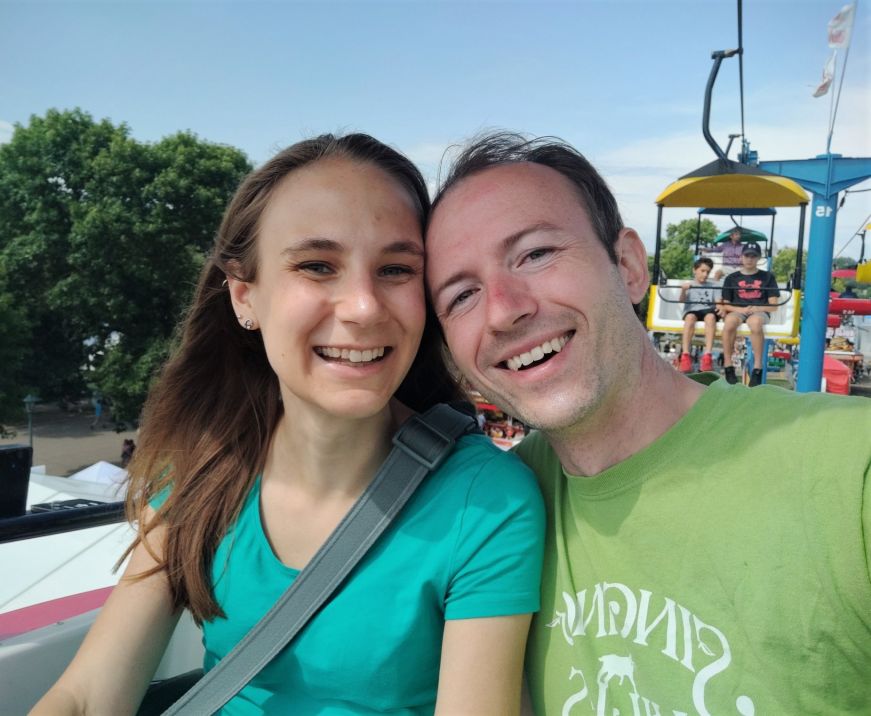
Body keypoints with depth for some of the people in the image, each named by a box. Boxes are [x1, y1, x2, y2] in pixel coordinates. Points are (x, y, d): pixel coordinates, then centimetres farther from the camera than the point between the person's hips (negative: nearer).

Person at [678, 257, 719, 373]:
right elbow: (682, 300, 0)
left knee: (711, 316, -36)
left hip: (708, 310, 1)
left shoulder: (712, 286, 25)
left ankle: (707, 355, -45)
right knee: (690, 317, -38)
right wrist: (683, 290, -23)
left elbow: (717, 302, 15)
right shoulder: (688, 285, 17)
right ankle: (685, 355, -45)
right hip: (692, 310, -1)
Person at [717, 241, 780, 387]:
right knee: (729, 322, -38)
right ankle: (728, 367, -28)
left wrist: (755, 309, -12)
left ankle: (757, 369, -33)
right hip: (737, 311, 1)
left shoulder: (768, 277, 12)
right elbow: (725, 304, 8)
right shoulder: (732, 278, 13)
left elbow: (773, 305, 6)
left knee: (755, 323, -40)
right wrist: (741, 309, -11)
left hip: (759, 312, -1)